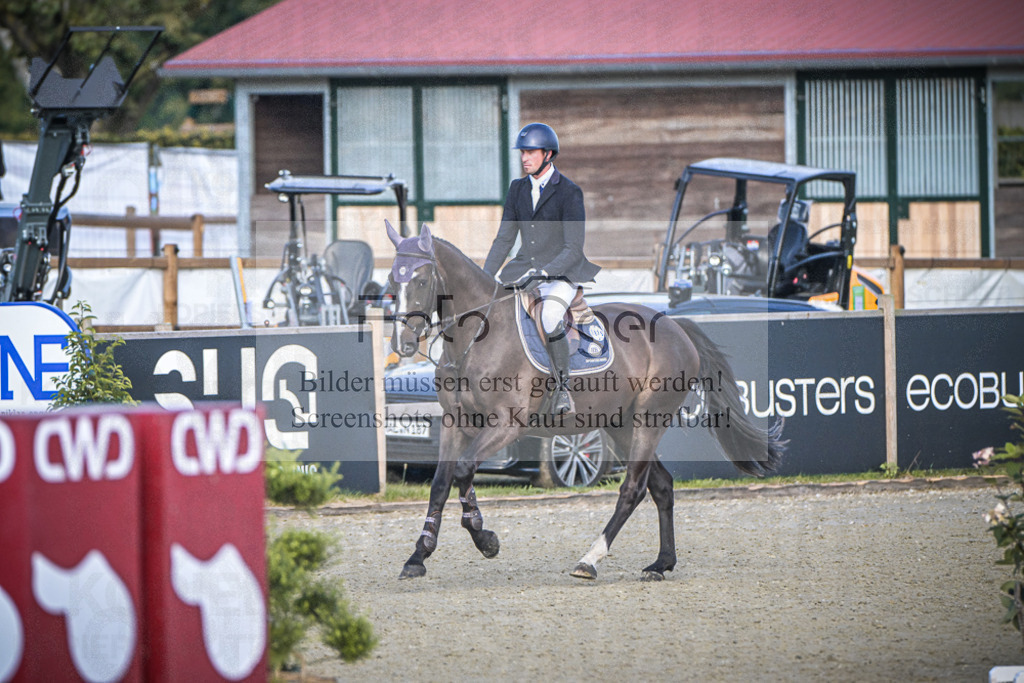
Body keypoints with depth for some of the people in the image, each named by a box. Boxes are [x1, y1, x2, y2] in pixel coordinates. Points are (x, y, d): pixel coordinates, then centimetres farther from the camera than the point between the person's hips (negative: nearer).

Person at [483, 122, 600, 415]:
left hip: (561, 274, -6)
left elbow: (573, 249, -14)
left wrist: (542, 272, -27)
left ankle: (562, 387, -16)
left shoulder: (569, 193, -10)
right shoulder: (518, 189, 9)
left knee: (549, 319, -35)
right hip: (523, 271, 6)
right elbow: (504, 240, 13)